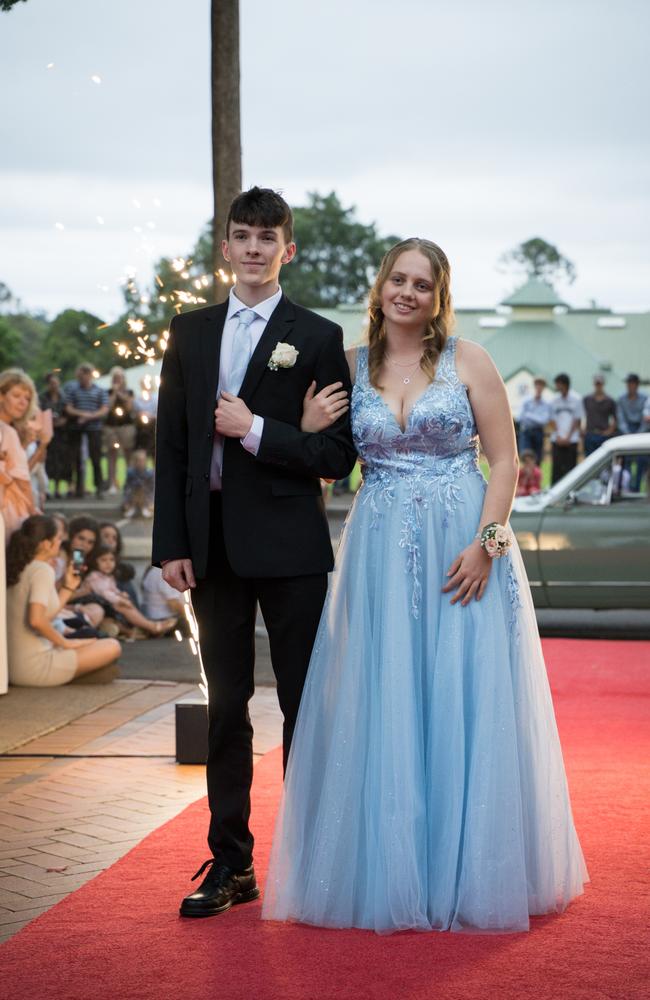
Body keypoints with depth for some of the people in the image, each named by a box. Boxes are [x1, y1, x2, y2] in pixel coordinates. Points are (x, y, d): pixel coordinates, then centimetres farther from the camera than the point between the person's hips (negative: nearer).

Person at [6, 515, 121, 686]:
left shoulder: (18, 569, 12)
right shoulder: (42, 570, -15)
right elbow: (37, 620, -28)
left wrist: (69, 588, 18)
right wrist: (65, 643, -13)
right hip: (33, 668, -9)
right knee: (112, 648, -6)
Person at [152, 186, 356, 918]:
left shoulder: (318, 338, -1)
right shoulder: (189, 333, 10)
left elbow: (338, 453, -5)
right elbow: (171, 446, 8)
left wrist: (256, 431, -15)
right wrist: (171, 544, 1)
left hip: (288, 547, -3)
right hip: (213, 547, 4)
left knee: (305, 706, 5)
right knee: (226, 706, 9)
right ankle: (231, 863, 18)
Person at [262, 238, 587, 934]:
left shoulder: (467, 360, 1)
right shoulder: (350, 367, 9)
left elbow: (504, 460, -3)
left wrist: (486, 543, -13)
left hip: (464, 553, -2)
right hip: (378, 553, 2)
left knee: (465, 703, 1)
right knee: (381, 708, 3)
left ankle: (468, 874, 14)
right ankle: (390, 871, 15)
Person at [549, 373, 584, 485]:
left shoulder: (576, 399, 1)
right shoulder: (554, 400, 9)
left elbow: (577, 420, 1)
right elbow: (552, 420, 9)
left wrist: (568, 437, -7)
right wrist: (558, 436, -4)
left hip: (571, 440, -2)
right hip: (557, 440, 2)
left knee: (570, 467, -2)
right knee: (556, 468, -1)